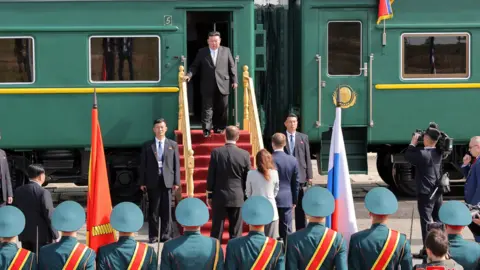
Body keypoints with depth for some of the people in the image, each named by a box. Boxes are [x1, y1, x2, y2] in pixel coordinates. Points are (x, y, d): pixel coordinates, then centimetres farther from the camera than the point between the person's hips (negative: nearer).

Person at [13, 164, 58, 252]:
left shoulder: (18, 191, 2)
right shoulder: (43, 193, -16)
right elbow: (50, 215, -16)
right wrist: (55, 236, -8)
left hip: (24, 233, 6)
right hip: (41, 235, -6)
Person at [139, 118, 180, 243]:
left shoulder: (173, 145, 9)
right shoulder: (147, 145, 7)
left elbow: (176, 164, 6)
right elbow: (143, 165, 6)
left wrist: (176, 182, 0)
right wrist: (142, 182, 0)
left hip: (167, 181, 0)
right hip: (152, 181, 0)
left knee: (166, 210, 1)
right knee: (153, 210, 3)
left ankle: (166, 235, 9)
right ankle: (153, 236, 9)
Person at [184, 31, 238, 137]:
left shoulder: (226, 51, 9)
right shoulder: (202, 52, 7)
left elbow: (232, 66, 9)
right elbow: (195, 66, 7)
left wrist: (234, 81, 4)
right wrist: (189, 75, -11)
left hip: (222, 85, 1)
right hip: (207, 86, -1)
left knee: (222, 108, 5)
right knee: (207, 108, -3)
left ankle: (219, 128, 16)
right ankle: (206, 130, -2)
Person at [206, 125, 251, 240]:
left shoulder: (216, 152, -6)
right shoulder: (245, 154, -5)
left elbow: (211, 175, -2)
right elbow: (248, 178, 1)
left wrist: (209, 195, 7)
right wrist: (246, 198, 11)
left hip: (219, 196, 0)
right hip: (238, 198, 0)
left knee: (216, 230, 7)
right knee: (235, 232, 4)